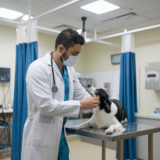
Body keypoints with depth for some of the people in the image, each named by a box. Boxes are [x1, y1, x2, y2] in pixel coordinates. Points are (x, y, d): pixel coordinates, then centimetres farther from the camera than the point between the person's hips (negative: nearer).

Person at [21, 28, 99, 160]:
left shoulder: (70, 69, 5)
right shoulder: (38, 68, -19)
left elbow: (80, 93, 11)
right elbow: (45, 105, -26)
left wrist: (97, 103, -6)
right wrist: (80, 105, -22)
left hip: (61, 134, 7)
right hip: (42, 136, -7)